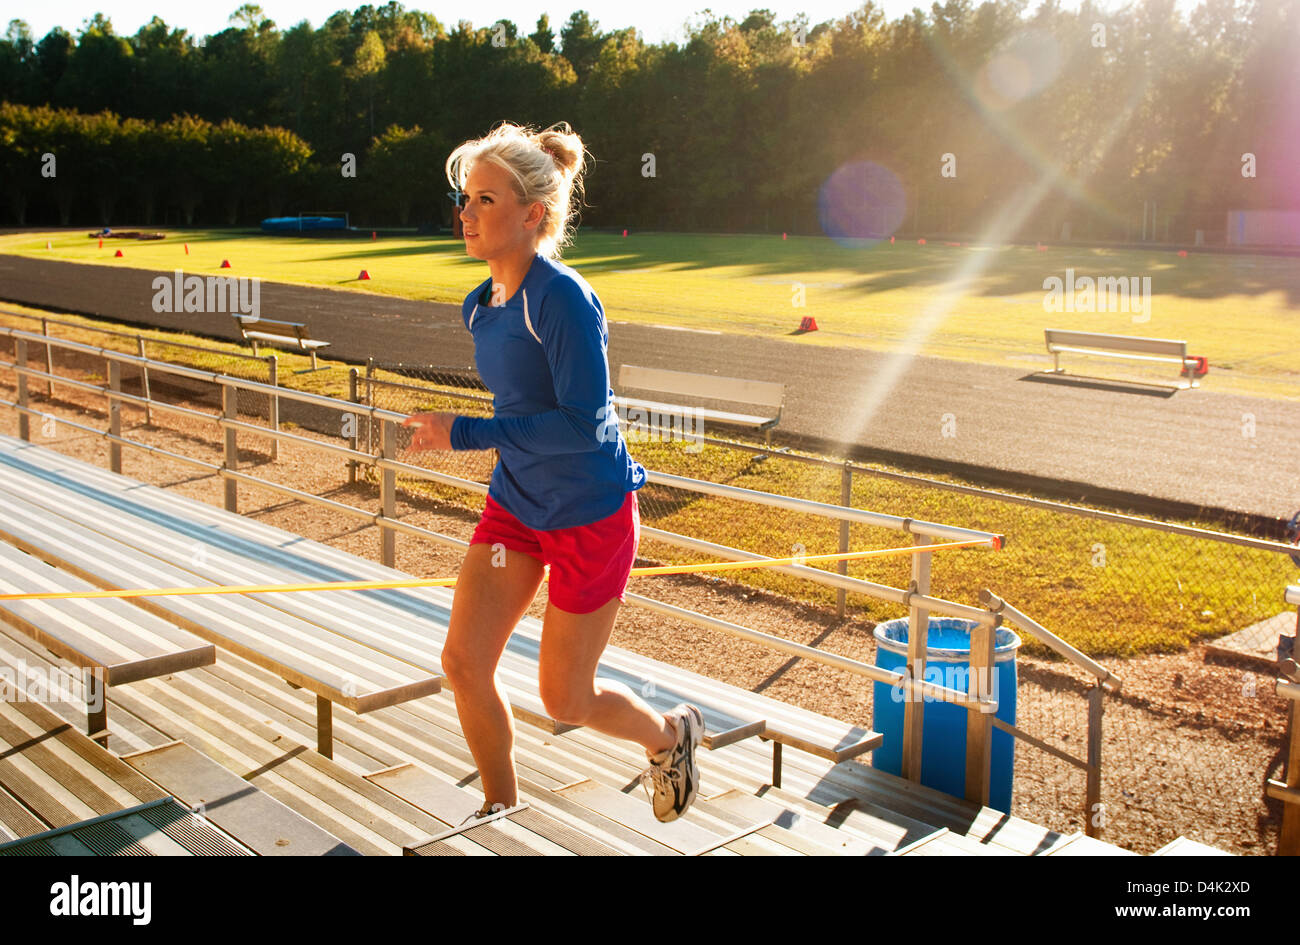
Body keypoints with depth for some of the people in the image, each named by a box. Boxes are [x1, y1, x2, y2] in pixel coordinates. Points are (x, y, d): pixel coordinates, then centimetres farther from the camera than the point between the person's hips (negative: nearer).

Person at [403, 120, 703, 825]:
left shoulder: (562, 298, -23)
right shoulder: (479, 307, 3)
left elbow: (585, 424, -28)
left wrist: (462, 434, -28)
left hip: (590, 515, -7)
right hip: (514, 505, 7)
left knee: (565, 699, 6)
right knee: (463, 664, 1)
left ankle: (671, 735, 37)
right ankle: (503, 813, 24)